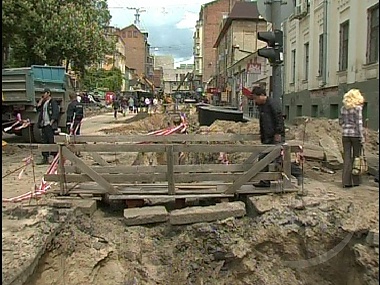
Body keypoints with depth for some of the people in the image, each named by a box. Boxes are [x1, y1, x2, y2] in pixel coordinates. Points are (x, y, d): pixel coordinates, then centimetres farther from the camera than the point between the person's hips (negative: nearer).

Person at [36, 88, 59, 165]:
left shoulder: (53, 102, -6)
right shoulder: (43, 103, 20)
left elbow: (56, 113, -14)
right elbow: (38, 108, 9)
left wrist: (51, 122, -18)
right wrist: (41, 99, 9)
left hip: (50, 125, -9)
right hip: (44, 125, 9)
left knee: (52, 141, -8)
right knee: (44, 141, 9)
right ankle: (45, 158, 14)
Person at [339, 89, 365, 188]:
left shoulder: (343, 108, 6)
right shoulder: (358, 108, -8)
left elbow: (341, 122, 10)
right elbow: (359, 123, -12)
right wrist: (362, 136, -9)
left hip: (345, 134, 4)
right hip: (356, 134, -4)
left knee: (347, 158, 5)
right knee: (356, 157, 8)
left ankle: (346, 181, 4)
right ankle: (356, 181, 16)